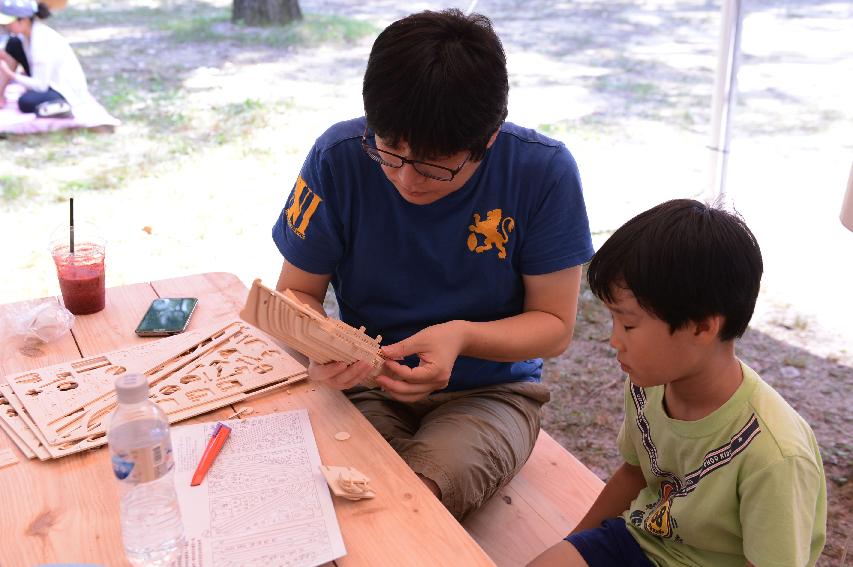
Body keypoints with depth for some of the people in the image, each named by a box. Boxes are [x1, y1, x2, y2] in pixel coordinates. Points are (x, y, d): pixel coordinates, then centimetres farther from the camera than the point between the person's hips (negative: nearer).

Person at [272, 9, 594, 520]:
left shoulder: (544, 171, -15)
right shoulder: (339, 158, -13)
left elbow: (555, 325, -7)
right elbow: (298, 292, -1)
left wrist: (461, 336, -26)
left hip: (489, 389, 0)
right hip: (367, 387, 1)